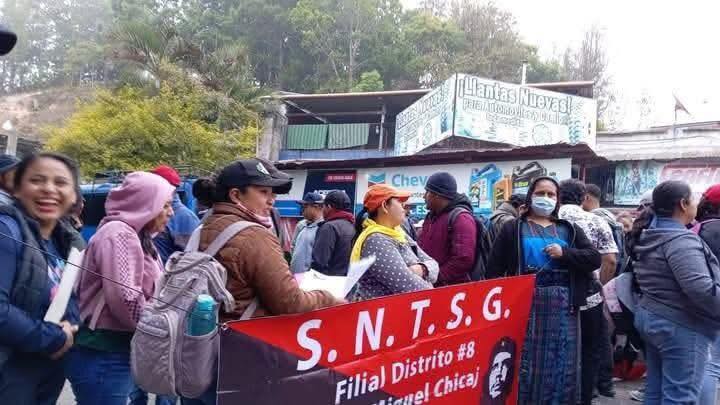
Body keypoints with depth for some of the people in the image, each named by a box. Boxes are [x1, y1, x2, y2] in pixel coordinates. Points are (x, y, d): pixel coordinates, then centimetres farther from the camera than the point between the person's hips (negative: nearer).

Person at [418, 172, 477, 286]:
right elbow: (422, 247, 20)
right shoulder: (431, 216, 12)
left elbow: (464, 259, -24)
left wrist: (436, 279, -19)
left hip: (453, 287, -8)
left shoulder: (461, 218, -16)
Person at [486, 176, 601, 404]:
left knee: (561, 366, 8)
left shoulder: (569, 230, 13)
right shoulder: (513, 228, 5)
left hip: (562, 306, 2)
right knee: (525, 365, 5)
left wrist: (564, 253, -10)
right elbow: (494, 268, 1)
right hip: (525, 303, -2)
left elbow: (594, 259, 5)